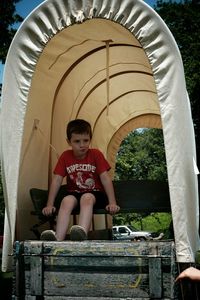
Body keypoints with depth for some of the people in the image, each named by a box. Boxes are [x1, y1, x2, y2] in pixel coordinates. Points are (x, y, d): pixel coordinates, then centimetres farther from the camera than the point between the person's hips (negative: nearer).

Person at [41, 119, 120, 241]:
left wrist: (112, 203, -19)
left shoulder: (96, 154, -5)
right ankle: (58, 238, -49)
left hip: (94, 193, -2)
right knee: (66, 201, -32)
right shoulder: (65, 156, 0)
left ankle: (82, 232, -61)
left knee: (86, 198, -36)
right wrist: (50, 205, -12)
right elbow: (57, 180, -5)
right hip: (74, 193, 2)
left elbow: (105, 178, -11)